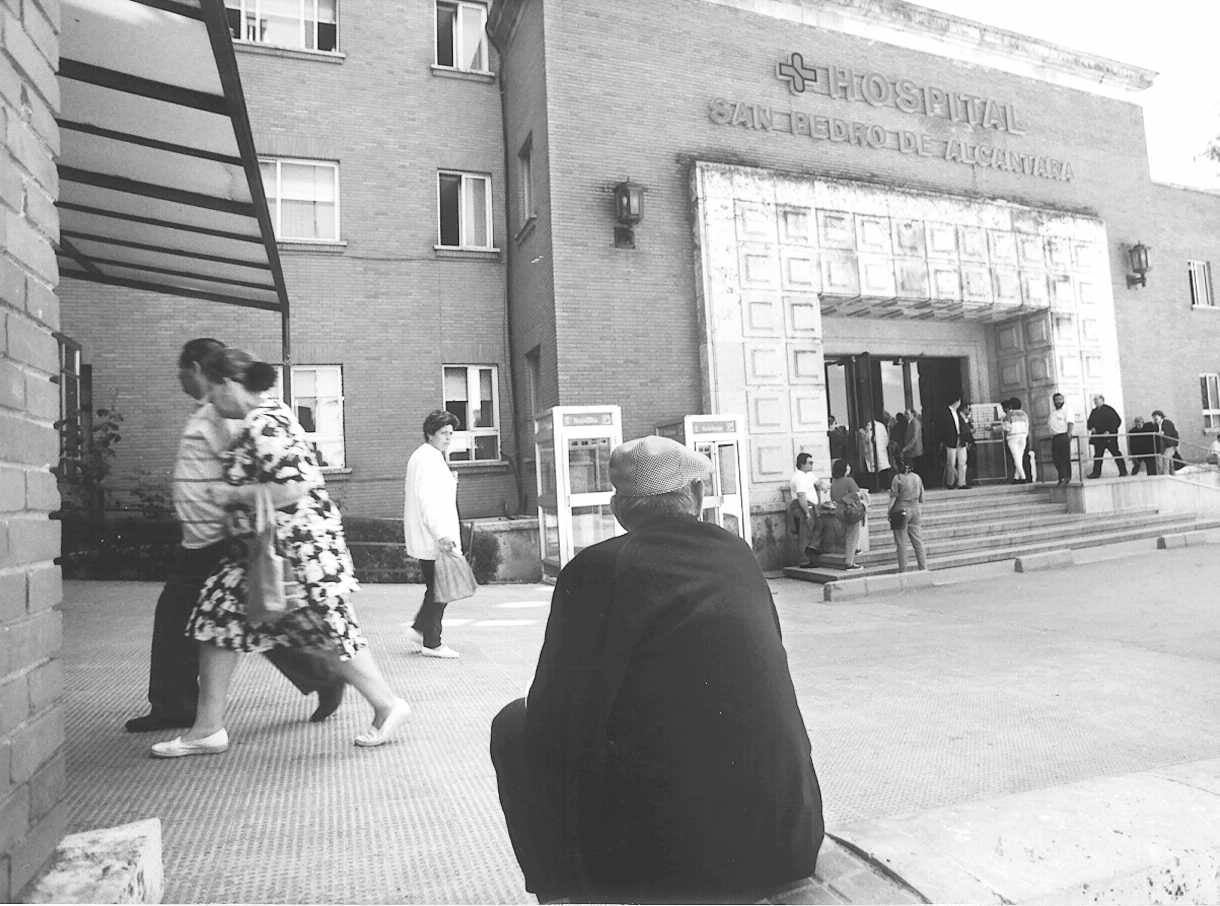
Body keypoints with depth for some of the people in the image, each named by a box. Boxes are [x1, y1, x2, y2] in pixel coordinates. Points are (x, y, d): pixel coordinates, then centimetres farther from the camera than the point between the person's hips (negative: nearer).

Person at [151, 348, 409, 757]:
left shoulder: (262, 425, -20)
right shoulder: (267, 413, 11)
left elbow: (293, 488, -29)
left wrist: (233, 494, -17)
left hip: (298, 546, -11)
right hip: (267, 546, 11)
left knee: (330, 627, 1)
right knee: (218, 617, 10)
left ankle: (388, 705, 18)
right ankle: (207, 729, 21)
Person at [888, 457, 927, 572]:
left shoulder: (898, 478, -11)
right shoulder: (917, 478, 4)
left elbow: (893, 498, -11)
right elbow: (921, 499, 8)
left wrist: (889, 512, -2)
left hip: (901, 511, -5)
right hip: (914, 511, 5)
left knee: (901, 543, 2)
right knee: (918, 541, 12)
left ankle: (903, 570, 5)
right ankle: (924, 567, 14)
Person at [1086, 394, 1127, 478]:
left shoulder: (1108, 409, -4)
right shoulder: (1094, 412, 14)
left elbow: (1117, 420, -8)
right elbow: (1089, 423, 20)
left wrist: (1109, 431, -15)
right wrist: (1091, 428, -2)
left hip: (1109, 436, -6)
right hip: (1098, 437, 6)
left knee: (1116, 454, -1)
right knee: (1097, 455, 5)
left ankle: (1123, 471, 6)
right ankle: (1096, 472, 8)